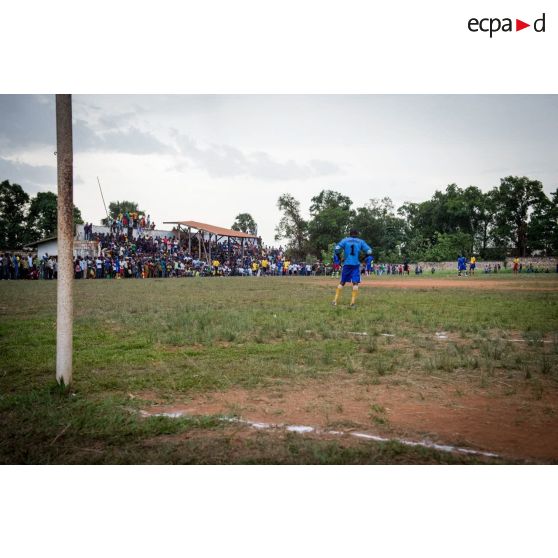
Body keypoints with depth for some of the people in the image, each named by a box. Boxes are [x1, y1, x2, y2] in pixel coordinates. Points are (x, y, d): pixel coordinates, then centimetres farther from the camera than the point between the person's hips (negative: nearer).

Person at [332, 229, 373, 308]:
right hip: (356, 265, -1)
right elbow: (369, 252, 1)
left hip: (346, 264, 1)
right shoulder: (361, 242, 8)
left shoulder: (345, 240, 7)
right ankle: (353, 302, -13)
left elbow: (337, 249, -6)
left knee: (342, 282, 10)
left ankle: (335, 301, 5)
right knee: (355, 283, -2)